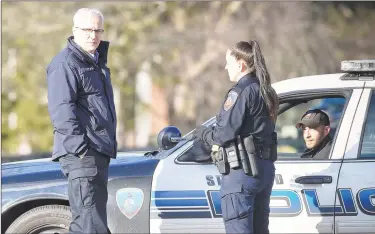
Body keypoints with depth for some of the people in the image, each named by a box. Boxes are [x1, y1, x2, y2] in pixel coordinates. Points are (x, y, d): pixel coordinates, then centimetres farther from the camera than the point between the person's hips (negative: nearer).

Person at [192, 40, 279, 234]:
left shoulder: (240, 92, -13)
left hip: (241, 171, -9)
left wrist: (202, 133, 1)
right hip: (265, 169, 9)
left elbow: (225, 134, -18)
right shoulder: (265, 92, 14)